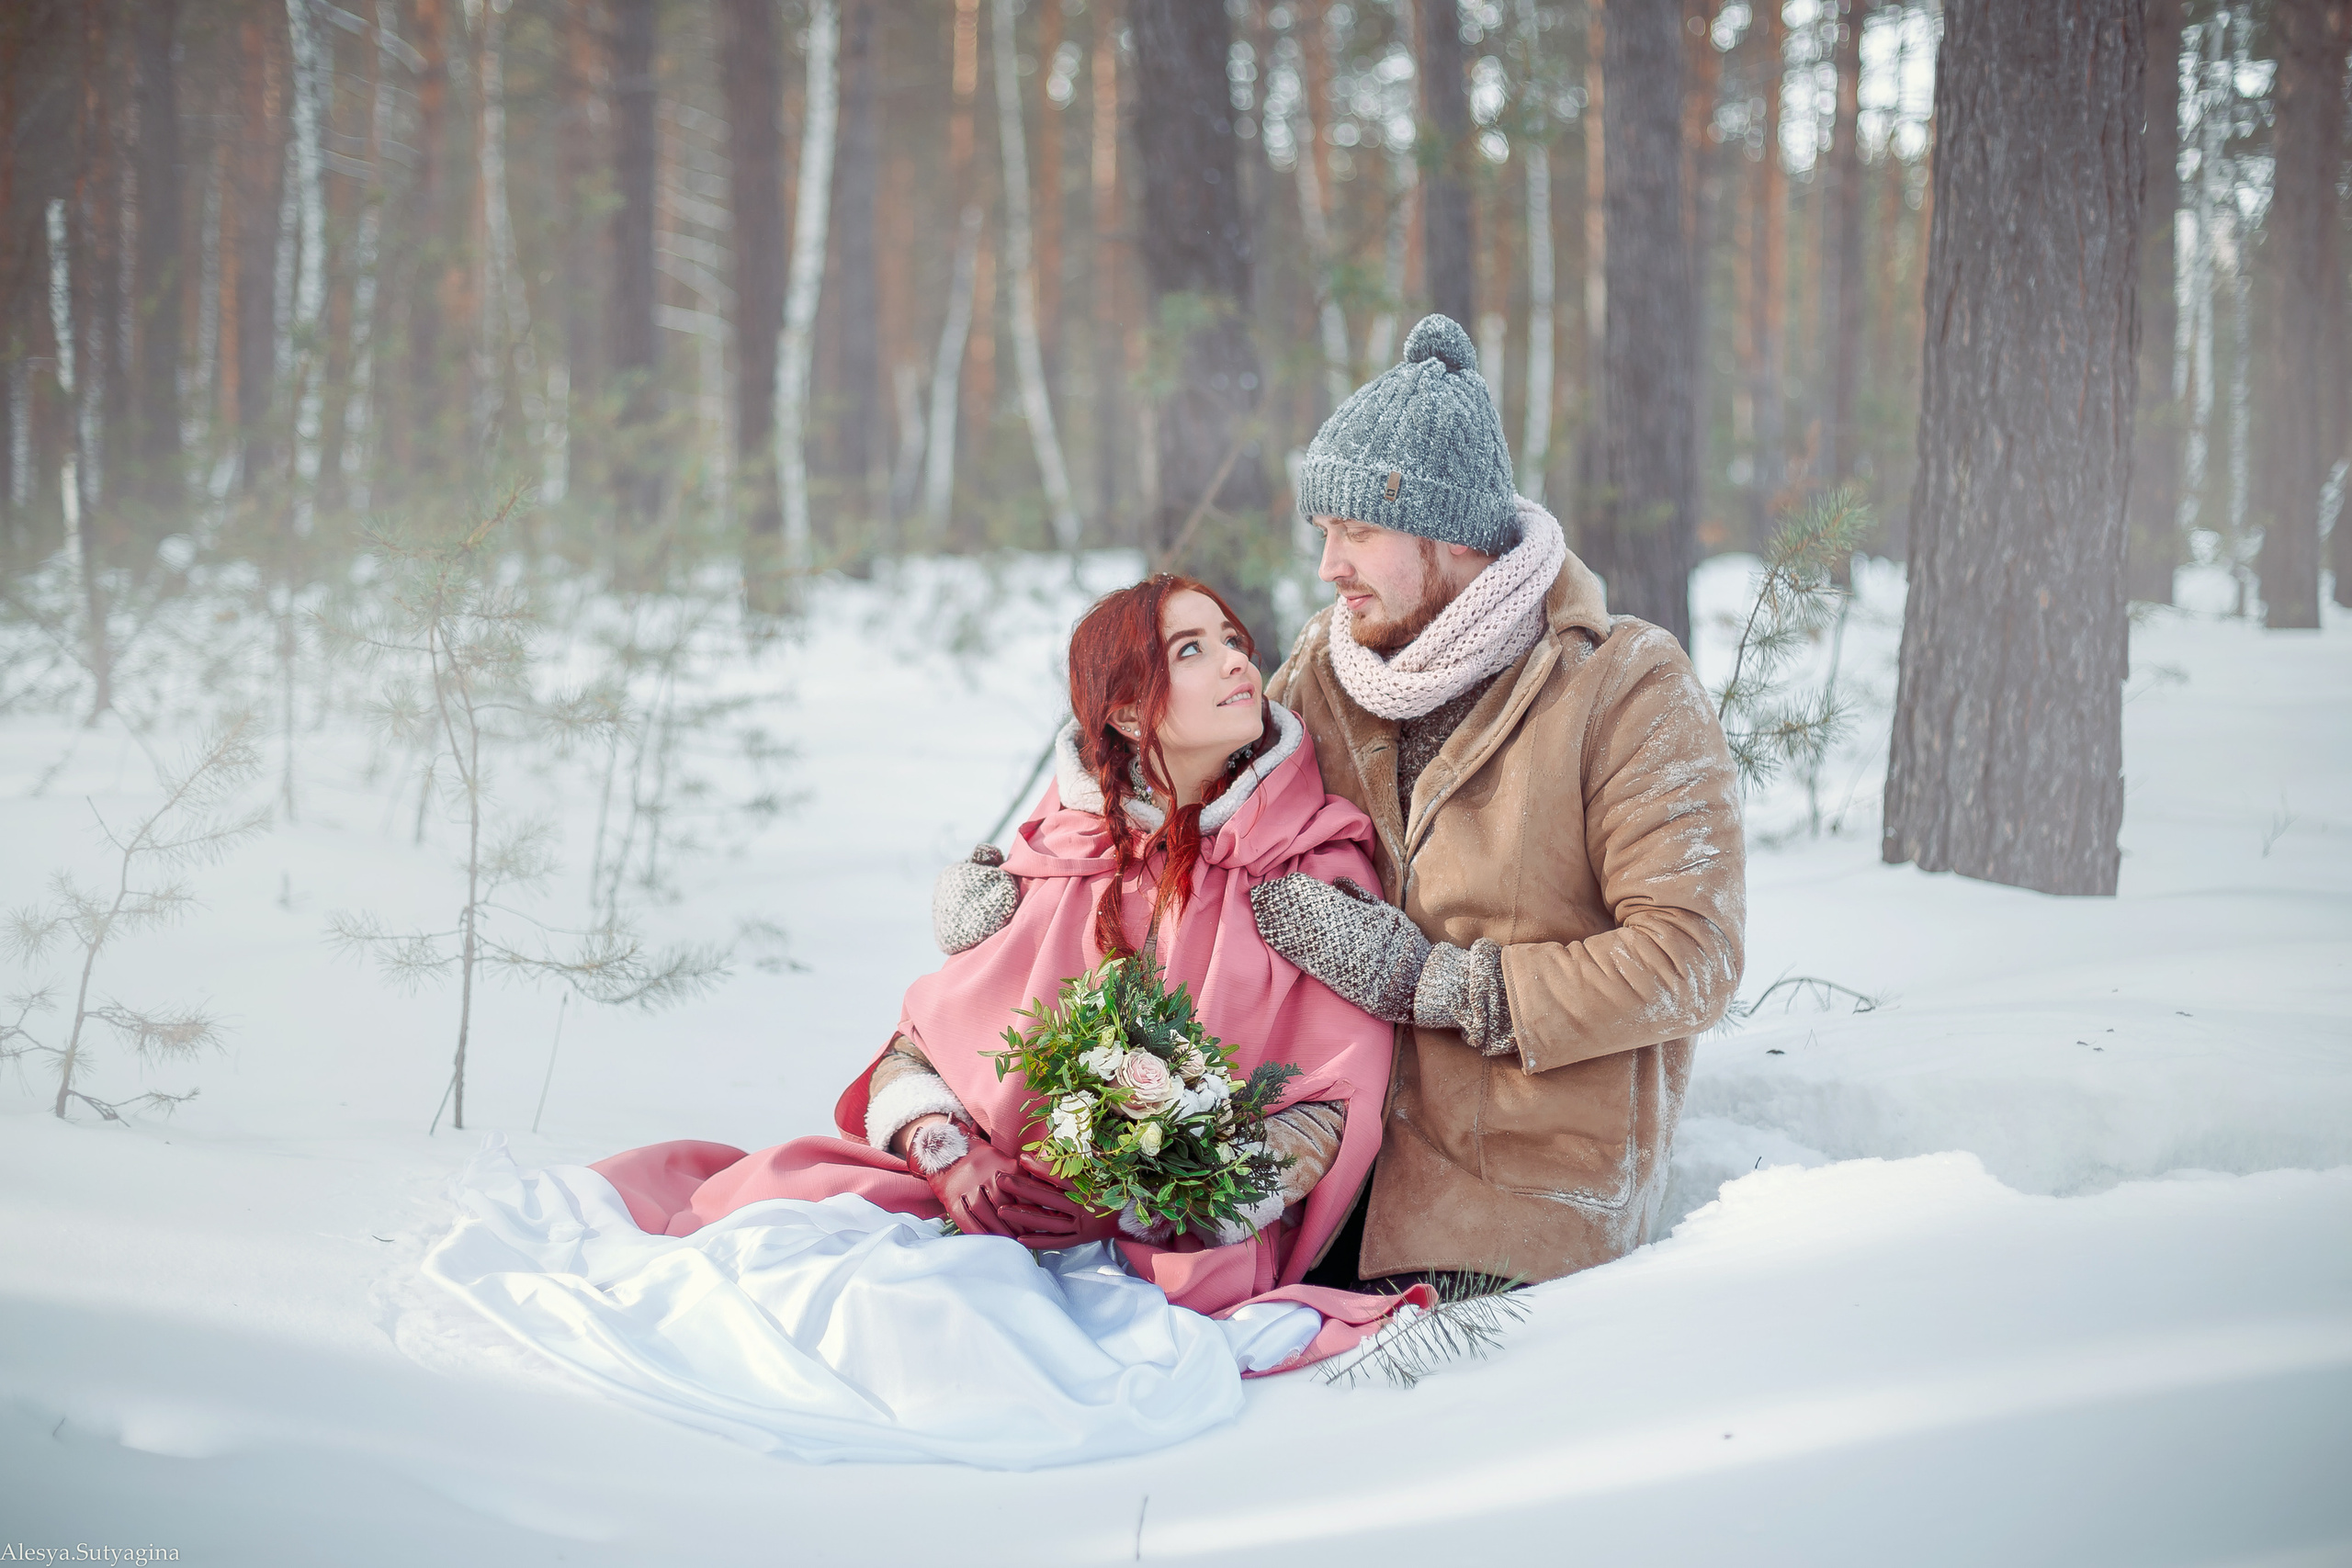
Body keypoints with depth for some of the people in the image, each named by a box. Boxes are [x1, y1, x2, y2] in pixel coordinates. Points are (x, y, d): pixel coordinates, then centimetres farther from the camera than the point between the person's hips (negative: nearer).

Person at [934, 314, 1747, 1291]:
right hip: (1344, 1162, 5)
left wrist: (1430, 981, -17)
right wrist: (1004, 881, 6)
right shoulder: (1325, 671, 9)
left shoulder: (1628, 692, -9)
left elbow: (1692, 960, -17)